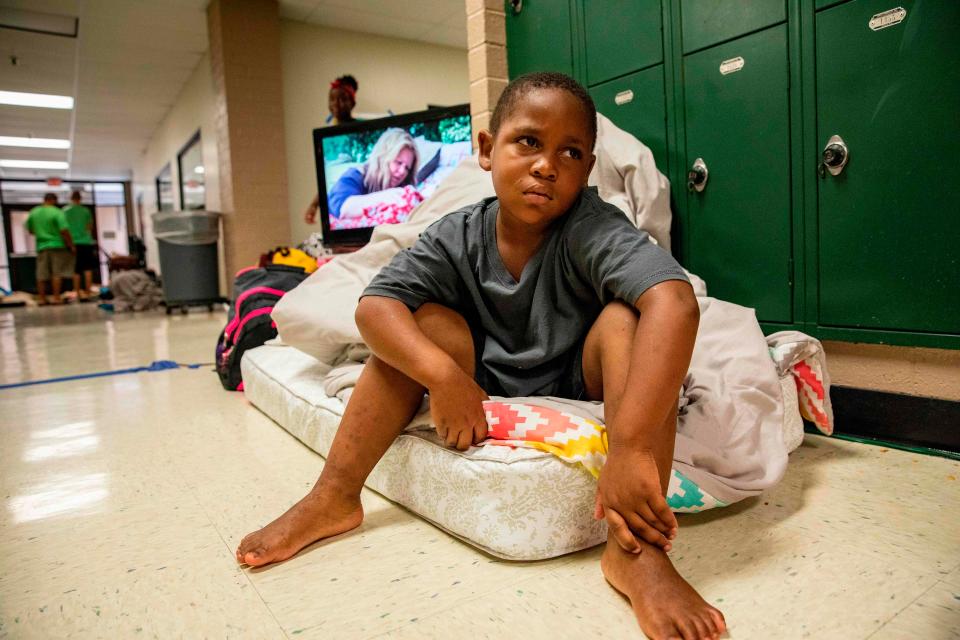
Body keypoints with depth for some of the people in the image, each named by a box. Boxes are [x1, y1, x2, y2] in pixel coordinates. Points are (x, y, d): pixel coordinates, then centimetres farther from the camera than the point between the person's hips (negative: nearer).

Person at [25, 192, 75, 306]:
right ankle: (56, 297, -2)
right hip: (57, 245, -5)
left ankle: (41, 298, 14)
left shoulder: (33, 212, 8)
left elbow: (29, 230, 16)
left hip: (41, 246, 5)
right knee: (57, 273, -1)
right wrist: (71, 245, -10)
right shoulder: (57, 212, -10)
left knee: (41, 274, 9)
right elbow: (64, 231, -17)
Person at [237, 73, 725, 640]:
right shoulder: (459, 237, -11)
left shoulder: (592, 229, -23)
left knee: (624, 318, -28)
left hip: (585, 399, -3)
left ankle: (636, 550, -35)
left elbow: (675, 302, -40)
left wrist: (630, 448, -50)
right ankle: (335, 498, -11)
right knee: (426, 320, -16)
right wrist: (444, 375, -35)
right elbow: (374, 306, -17)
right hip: (489, 402, 3)